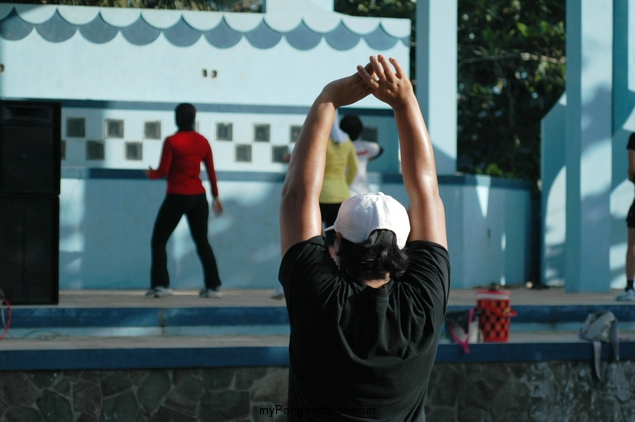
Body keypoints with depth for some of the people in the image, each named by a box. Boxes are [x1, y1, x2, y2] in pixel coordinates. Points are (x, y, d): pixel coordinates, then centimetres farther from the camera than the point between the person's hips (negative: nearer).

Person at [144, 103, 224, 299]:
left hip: (177, 197, -5)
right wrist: (216, 197, 15)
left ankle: (160, 285, -3)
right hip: (198, 197, 5)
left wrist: (150, 173, 10)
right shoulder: (202, 141, 3)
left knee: (159, 241, 6)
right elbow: (211, 171, 7)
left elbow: (163, 171, -11)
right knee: (202, 242, 14)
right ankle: (213, 286, 11)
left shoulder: (171, 141, -11)